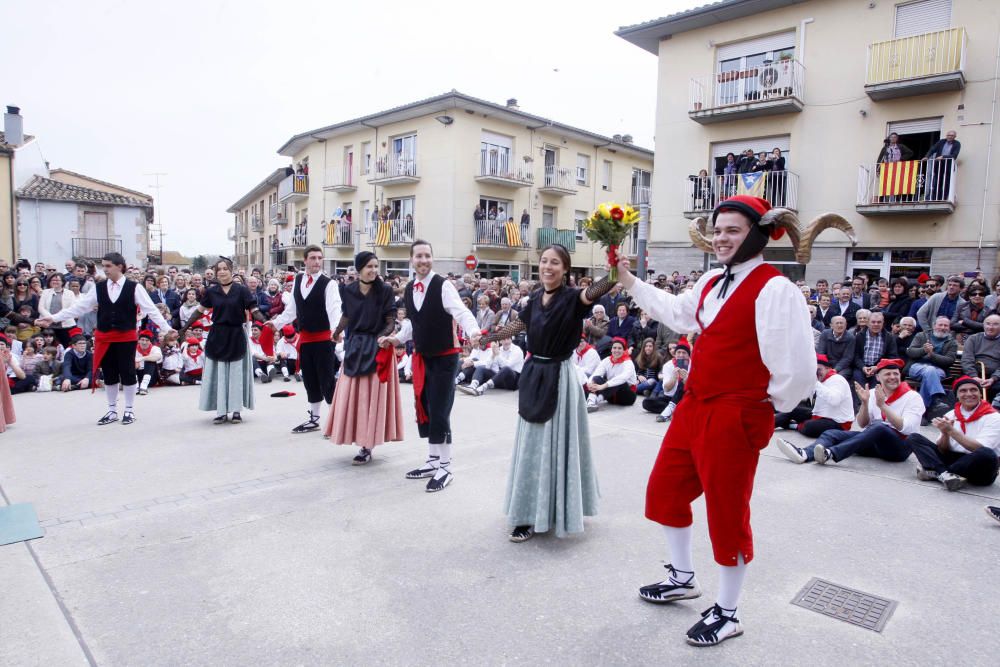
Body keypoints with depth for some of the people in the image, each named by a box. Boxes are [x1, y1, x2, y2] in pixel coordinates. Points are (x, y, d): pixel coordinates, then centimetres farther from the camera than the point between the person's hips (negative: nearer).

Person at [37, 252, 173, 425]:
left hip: (126, 337, -4)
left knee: (127, 373, 4)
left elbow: (150, 309, -10)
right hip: (104, 337, 4)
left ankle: (129, 410, 18)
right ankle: (112, 410, 25)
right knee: (109, 375, 12)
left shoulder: (134, 287, -6)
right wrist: (54, 318, -1)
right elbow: (79, 307, 4)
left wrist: (166, 328, -19)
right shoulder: (99, 288, 4)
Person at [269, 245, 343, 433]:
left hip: (324, 338, -6)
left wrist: (336, 329, -38)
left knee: (326, 380, -4)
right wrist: (277, 323, 8)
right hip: (305, 337, 6)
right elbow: (292, 308, 15)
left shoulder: (329, 284, -11)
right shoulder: (297, 280, 7)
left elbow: (334, 309, -22)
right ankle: (314, 419, 29)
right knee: (309, 380, 15)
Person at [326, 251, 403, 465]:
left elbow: (391, 321, -7)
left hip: (377, 348, -4)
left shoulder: (385, 290, -8)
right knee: (351, 395, 7)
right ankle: (359, 437, 24)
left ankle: (367, 447, 9)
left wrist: (385, 336, -24)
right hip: (355, 347, 4)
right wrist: (336, 333, 11)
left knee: (372, 396, 1)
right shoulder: (348, 290, 2)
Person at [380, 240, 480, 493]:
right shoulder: (409, 289, 4)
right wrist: (397, 338, 11)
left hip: (445, 358, -7)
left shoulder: (443, 286, -17)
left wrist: (473, 332, -46)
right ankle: (433, 461, 30)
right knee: (424, 410, 14)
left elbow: (461, 313, -29)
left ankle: (445, 468, 9)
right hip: (421, 357, 7)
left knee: (439, 413, -6)